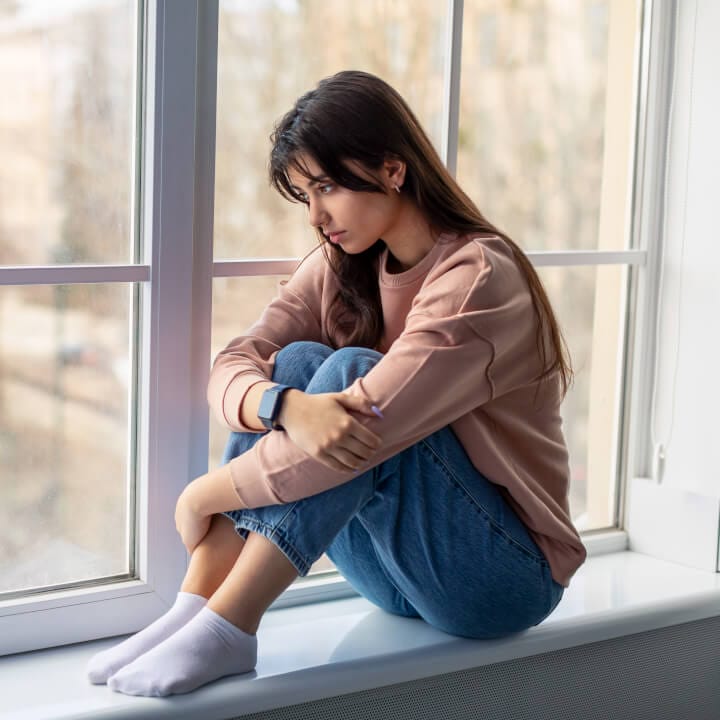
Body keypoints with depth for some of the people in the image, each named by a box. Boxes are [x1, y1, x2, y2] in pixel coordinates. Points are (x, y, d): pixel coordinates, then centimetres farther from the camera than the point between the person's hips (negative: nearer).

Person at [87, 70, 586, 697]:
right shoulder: (340, 267, 4)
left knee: (350, 373, -27)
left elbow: (366, 424, -29)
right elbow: (233, 367, -10)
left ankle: (227, 626, -31)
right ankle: (194, 609, -23)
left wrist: (205, 497, -22)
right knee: (297, 361, -15)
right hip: (398, 574, 6)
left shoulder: (480, 277, -19)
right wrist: (290, 407, -34)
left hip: (505, 579, -6)